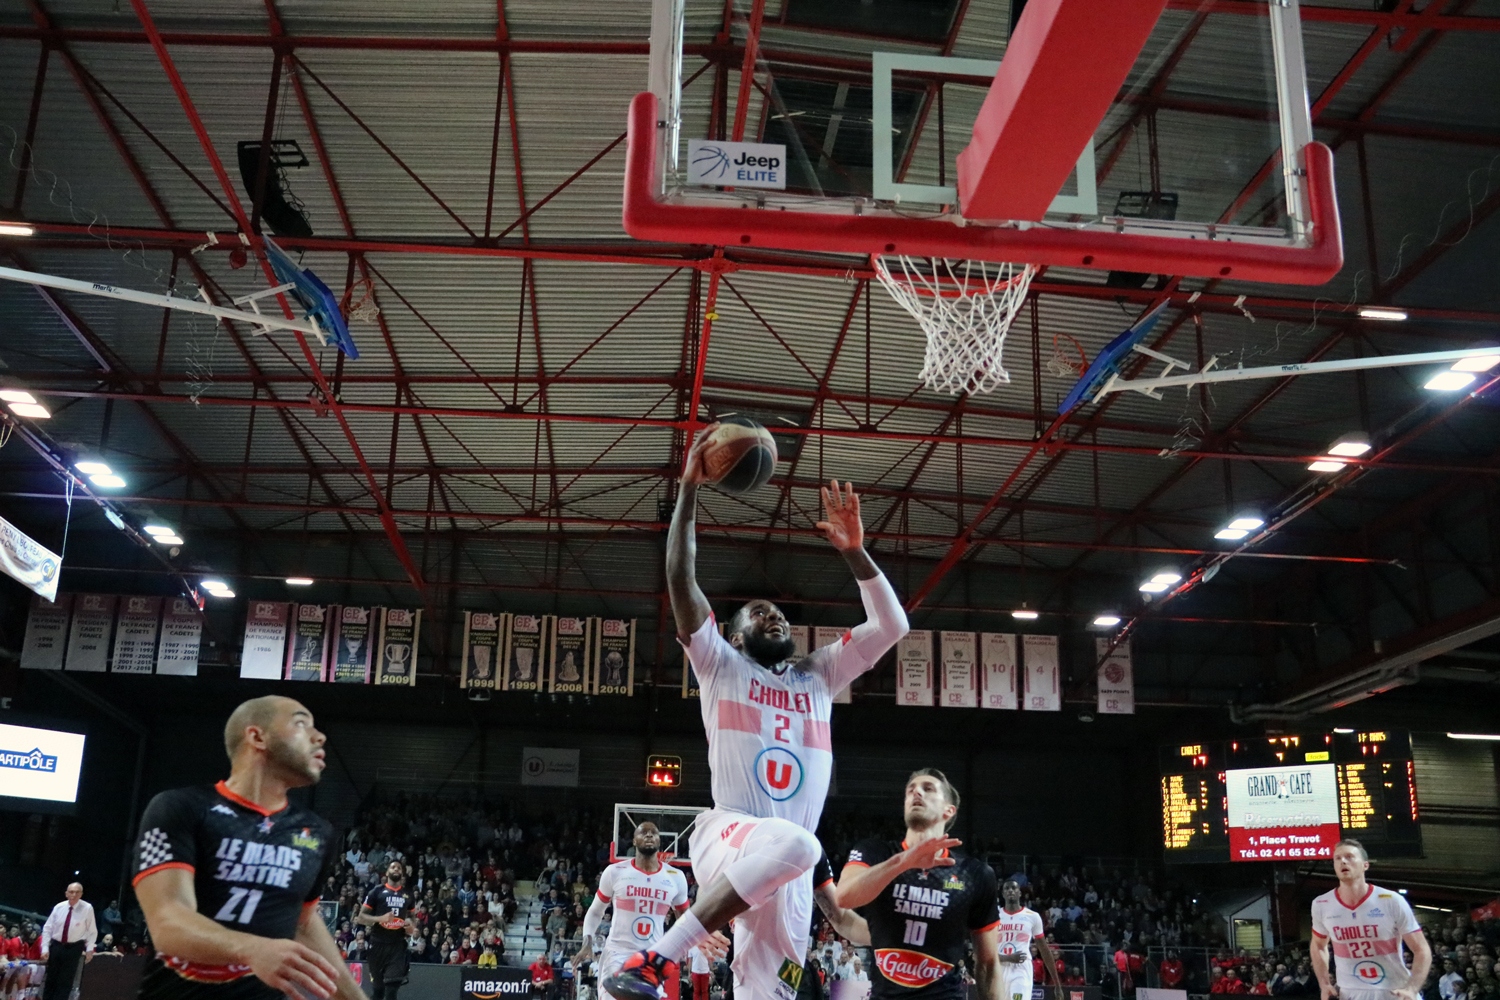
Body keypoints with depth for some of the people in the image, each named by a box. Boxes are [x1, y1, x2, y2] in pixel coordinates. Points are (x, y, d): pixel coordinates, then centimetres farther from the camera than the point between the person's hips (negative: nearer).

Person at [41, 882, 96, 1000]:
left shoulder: (87, 908, -11)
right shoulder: (59, 907, -4)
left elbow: (92, 931, -5)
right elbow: (47, 928, 2)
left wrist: (89, 949, -12)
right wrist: (45, 948, -5)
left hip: (74, 948, -3)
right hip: (56, 946, 3)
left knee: (66, 981, 2)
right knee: (51, 979, 10)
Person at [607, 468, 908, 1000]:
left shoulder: (818, 675, 23)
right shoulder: (721, 666, 11)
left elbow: (892, 625, 16)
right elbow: (680, 578, -1)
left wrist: (854, 551, 6)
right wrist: (689, 488, -5)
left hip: (789, 872, 5)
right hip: (727, 838, -5)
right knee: (793, 842, -37)